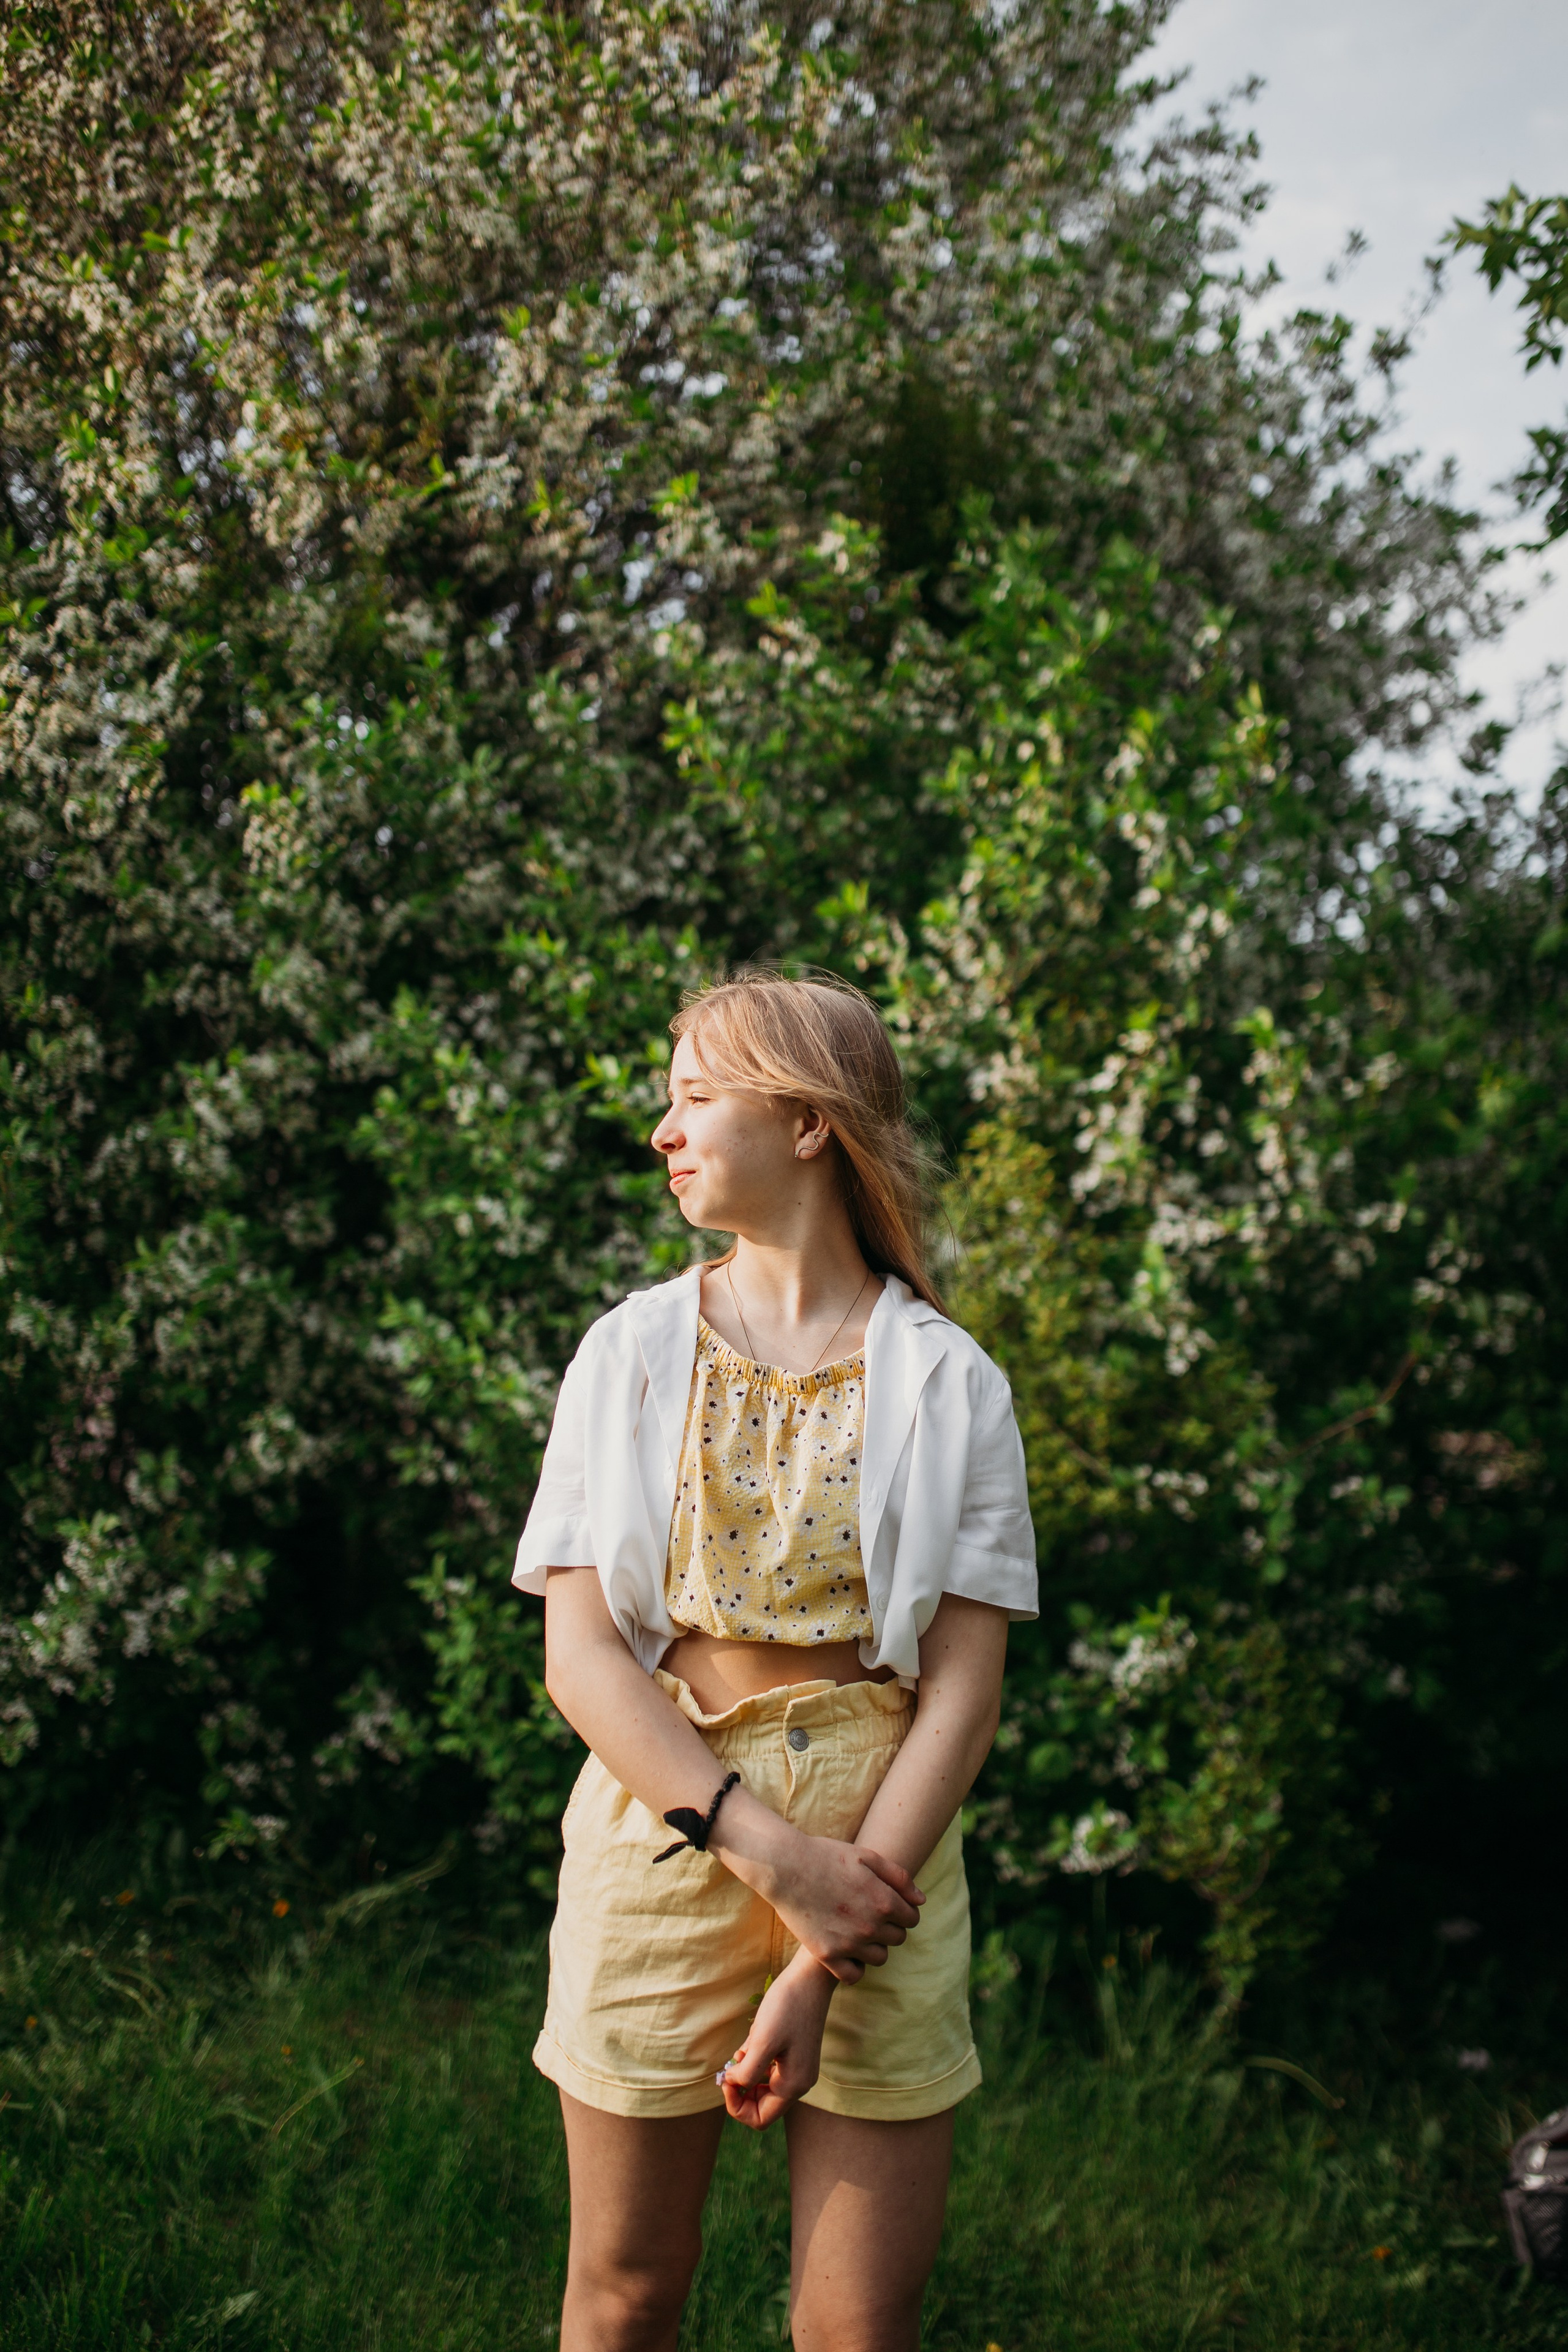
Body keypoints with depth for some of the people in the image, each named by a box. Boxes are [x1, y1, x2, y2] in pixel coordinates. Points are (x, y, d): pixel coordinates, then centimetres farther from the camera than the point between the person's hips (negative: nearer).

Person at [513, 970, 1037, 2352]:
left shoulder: (948, 1384, 0)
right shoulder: (631, 1354, 5)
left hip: (879, 1838, -1)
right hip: (661, 1816, 1)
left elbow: (962, 1688, -5)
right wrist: (769, 1850, -15)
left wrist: (823, 1962, -14)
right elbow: (579, 1652, -3)